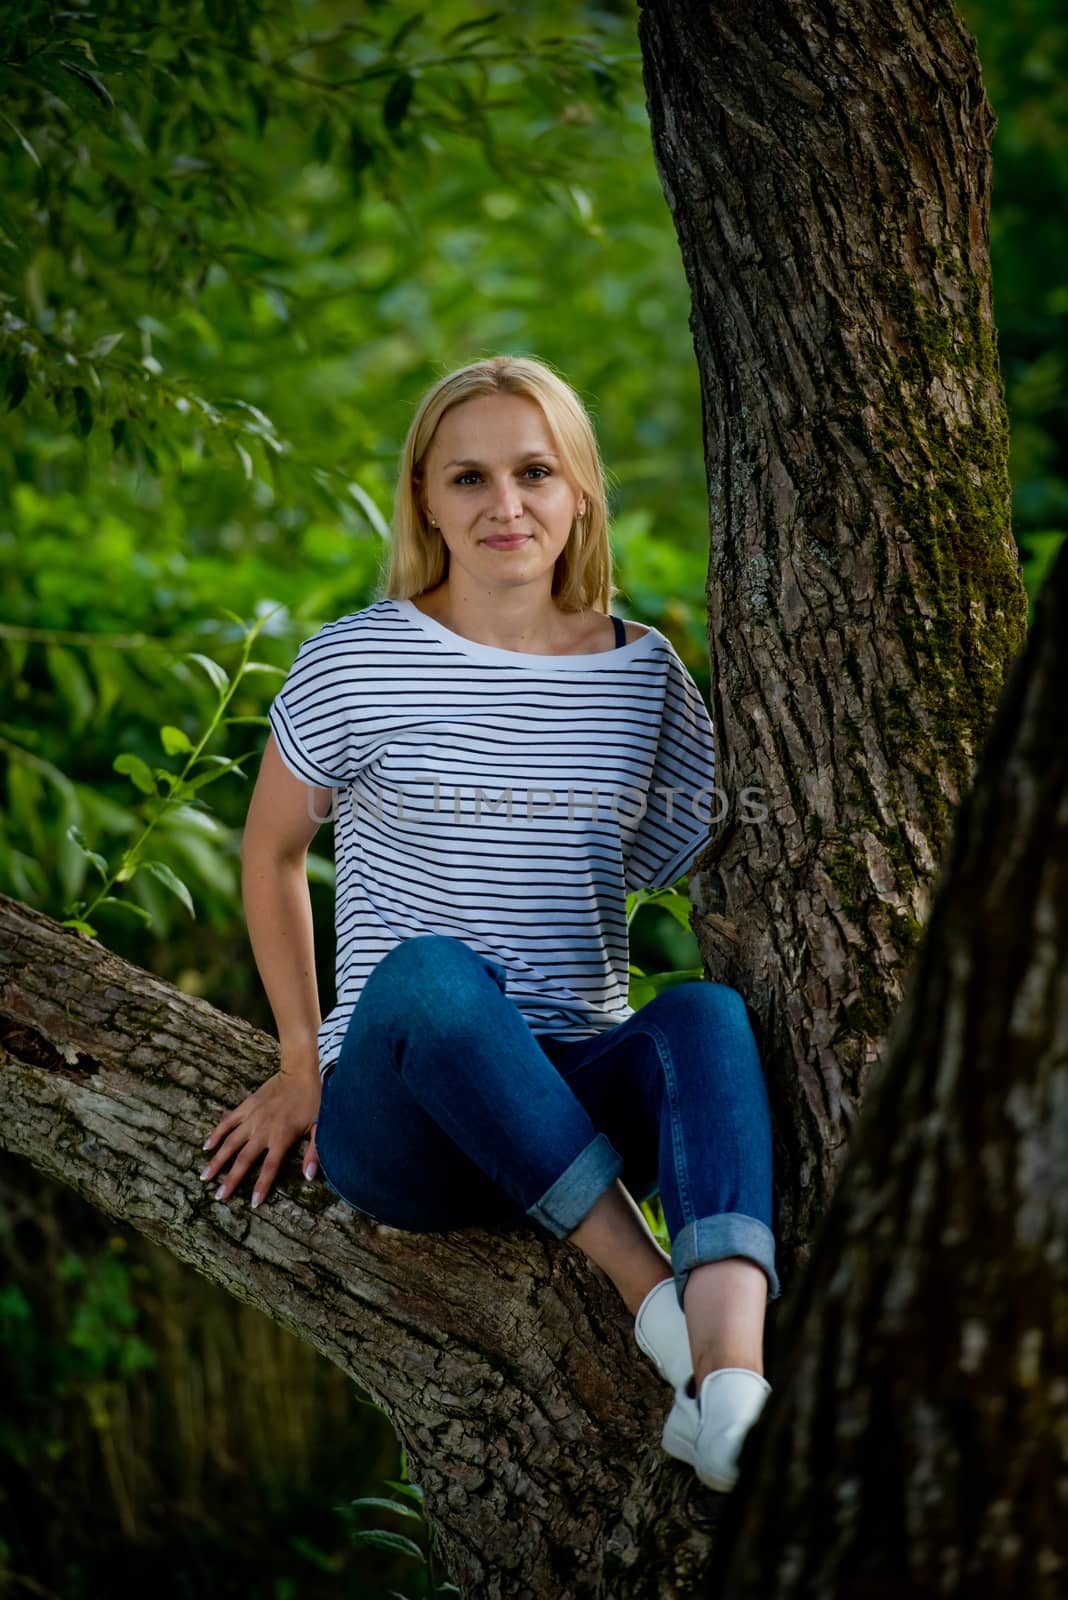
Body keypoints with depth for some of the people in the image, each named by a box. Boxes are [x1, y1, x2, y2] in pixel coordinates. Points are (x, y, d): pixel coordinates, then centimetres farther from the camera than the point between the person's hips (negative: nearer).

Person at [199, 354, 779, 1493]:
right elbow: (271, 851, 12)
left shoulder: (645, 673, 9)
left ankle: (732, 1373, -54)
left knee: (709, 1010, -31)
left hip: (576, 1100, 3)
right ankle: (655, 1291, -36)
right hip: (394, 1124, -2)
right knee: (429, 971, -37)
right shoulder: (358, 662, 0)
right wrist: (305, 1064, 11)